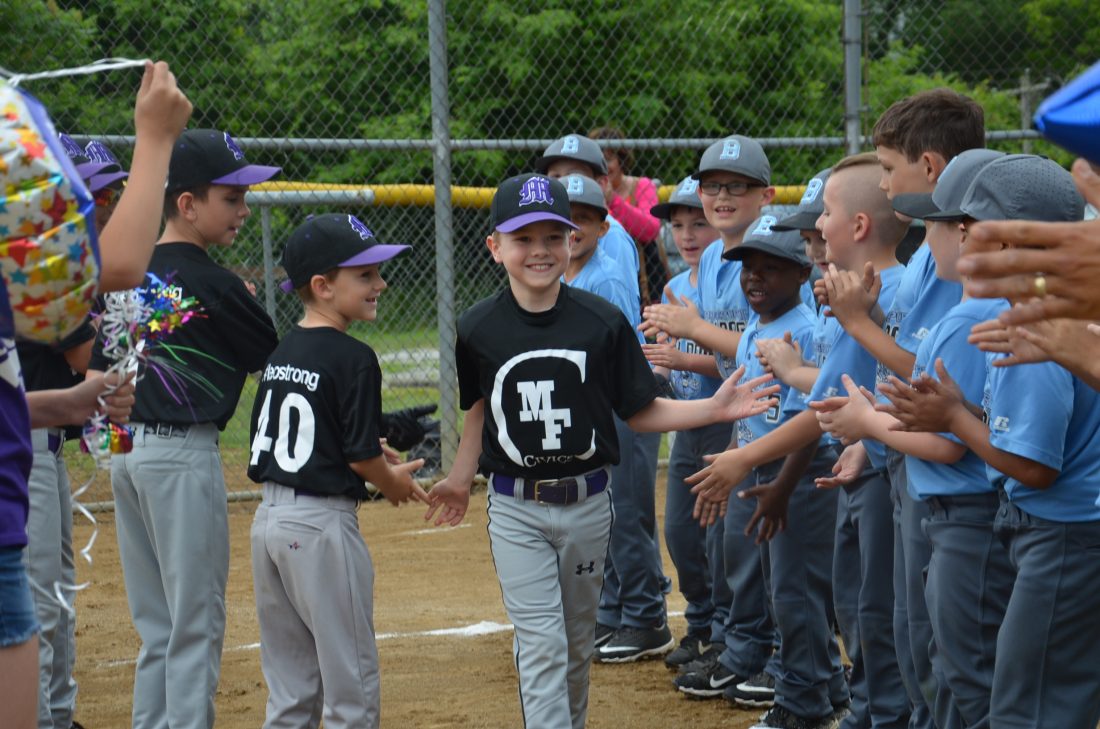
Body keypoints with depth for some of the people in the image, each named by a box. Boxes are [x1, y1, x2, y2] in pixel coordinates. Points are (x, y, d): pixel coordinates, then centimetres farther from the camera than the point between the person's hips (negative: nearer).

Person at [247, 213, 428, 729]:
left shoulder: (280, 353, 11)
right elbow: (362, 456, -14)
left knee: (289, 686, 15)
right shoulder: (353, 358, -13)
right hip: (322, 523, -8)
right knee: (350, 677, 2)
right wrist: (394, 483, 8)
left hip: (268, 520, 8)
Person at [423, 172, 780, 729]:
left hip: (586, 503, 2)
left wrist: (713, 409, -12)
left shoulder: (602, 322, -7)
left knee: (577, 642, 15)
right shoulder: (479, 329, -6)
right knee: (542, 645, -8)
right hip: (516, 509, -1)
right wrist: (459, 480, 10)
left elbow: (639, 412, -1)